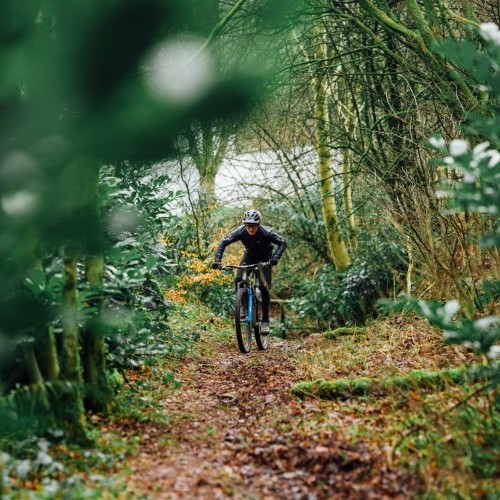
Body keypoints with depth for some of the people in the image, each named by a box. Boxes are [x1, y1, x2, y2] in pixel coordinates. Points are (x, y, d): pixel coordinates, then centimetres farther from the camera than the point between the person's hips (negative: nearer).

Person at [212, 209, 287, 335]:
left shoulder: (266, 232, -33)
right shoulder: (240, 232, -28)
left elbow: (283, 242, -31)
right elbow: (224, 242, -25)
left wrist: (275, 258, -46)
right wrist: (217, 260, -37)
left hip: (265, 257, -3)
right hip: (249, 256, 3)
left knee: (264, 287, -14)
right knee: (238, 280, -18)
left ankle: (265, 321, -6)